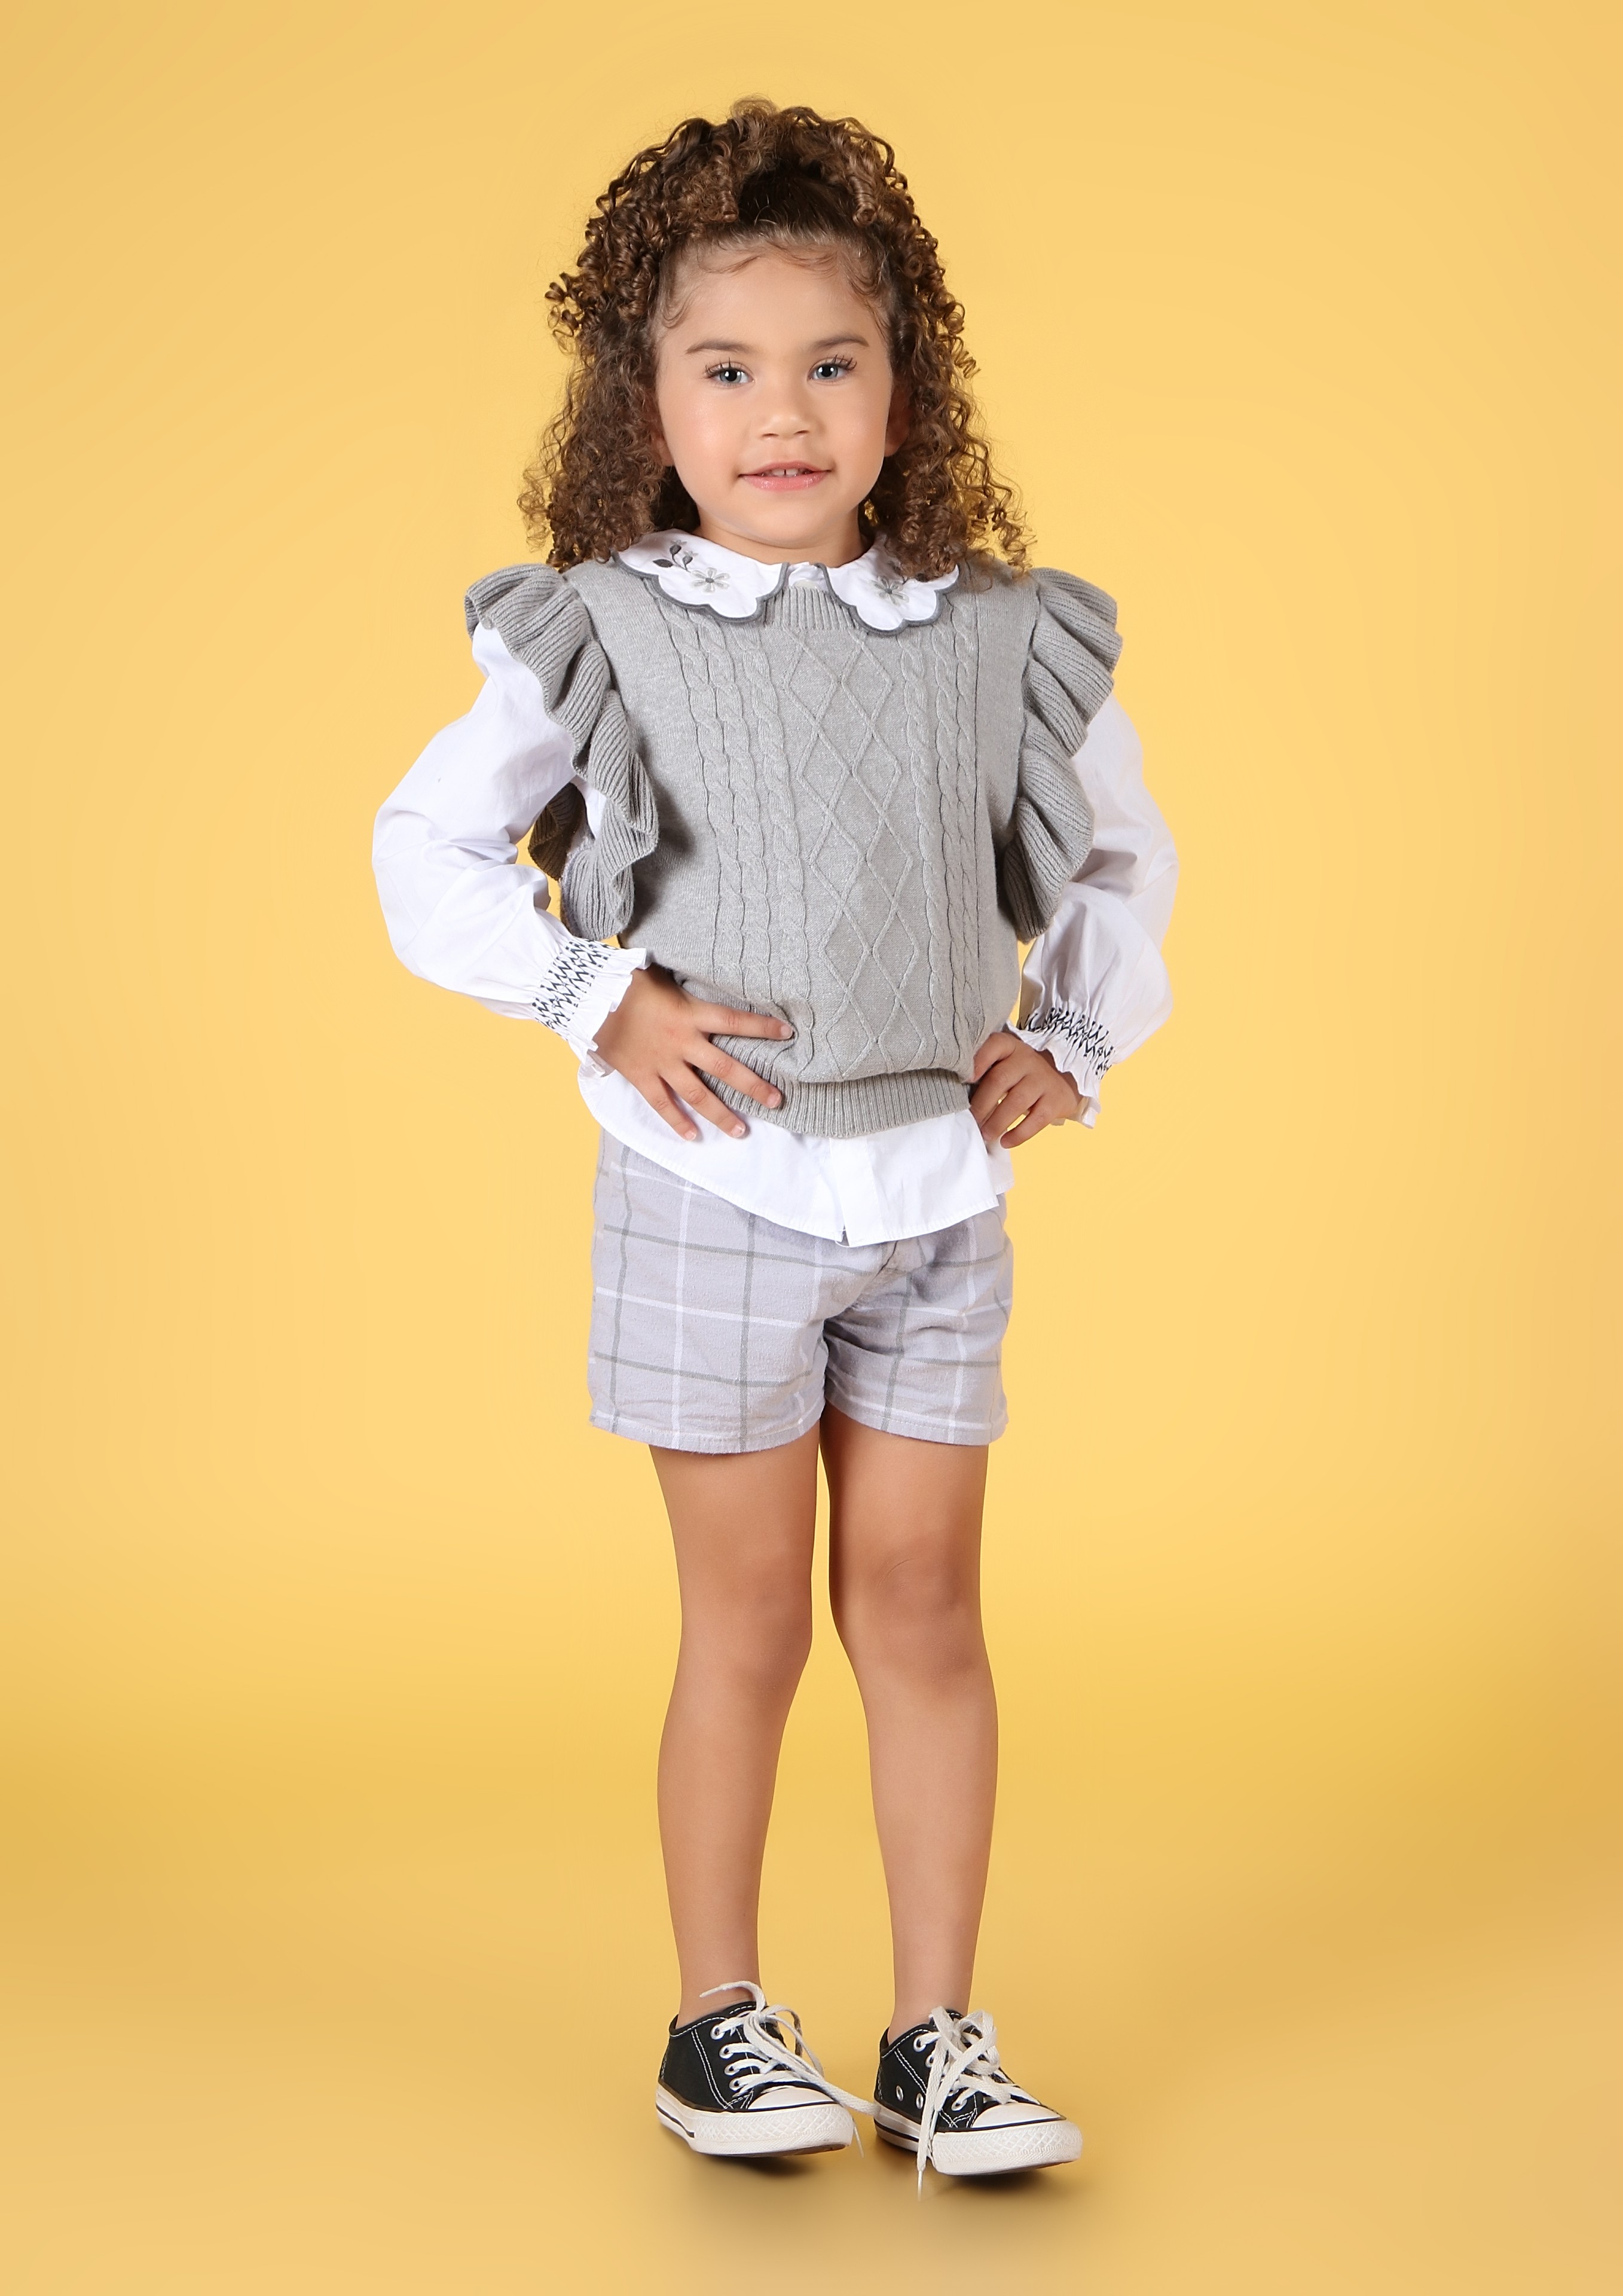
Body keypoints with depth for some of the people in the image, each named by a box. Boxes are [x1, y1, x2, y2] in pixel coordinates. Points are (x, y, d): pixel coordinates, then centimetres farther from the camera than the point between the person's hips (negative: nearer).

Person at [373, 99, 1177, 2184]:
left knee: (921, 1606, 7)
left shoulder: (1003, 644, 3)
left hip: (936, 1200, 2)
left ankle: (937, 2041, 17)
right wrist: (598, 996, -7)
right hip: (713, 1198, -2)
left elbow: (1123, 856, 18)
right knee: (748, 1622, 5)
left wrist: (1073, 1038, 5)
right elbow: (429, 848, 4)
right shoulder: (594, 639, -4)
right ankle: (719, 2024, 22)